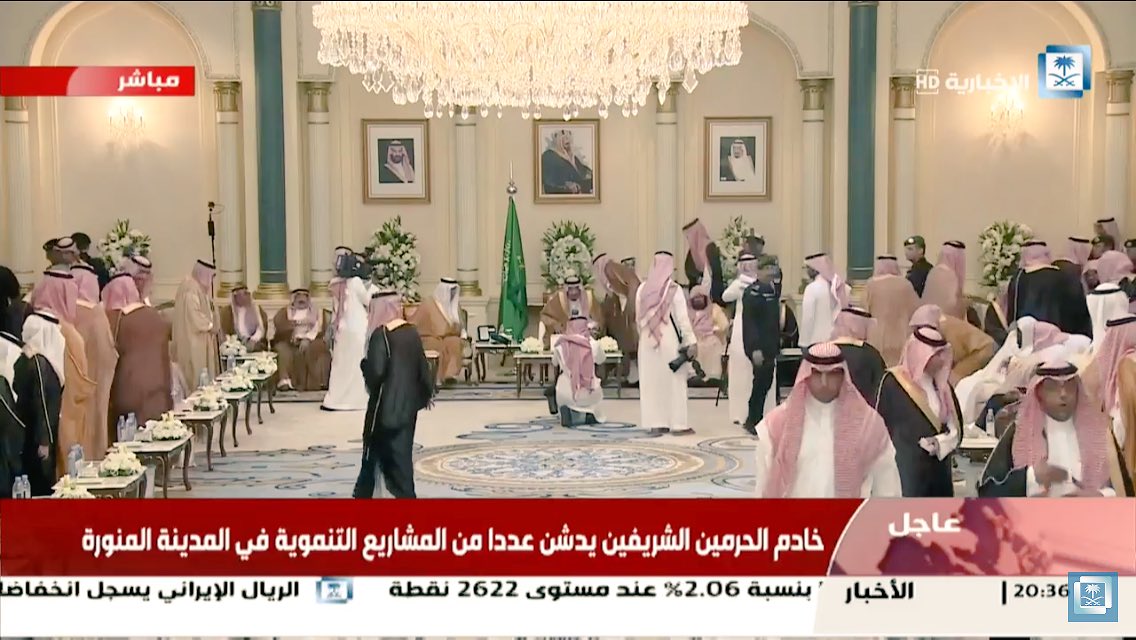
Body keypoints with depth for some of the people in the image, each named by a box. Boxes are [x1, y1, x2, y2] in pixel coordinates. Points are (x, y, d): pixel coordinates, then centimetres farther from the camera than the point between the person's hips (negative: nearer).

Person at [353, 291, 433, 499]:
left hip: (386, 403, -7)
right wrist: (427, 393, 23)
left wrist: (363, 364, -1)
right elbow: (422, 366, 10)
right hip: (408, 402, 7)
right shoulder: (411, 332, 4)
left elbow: (375, 372, -23)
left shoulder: (380, 335, -16)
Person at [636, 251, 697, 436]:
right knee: (674, 380, 2)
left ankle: (655, 423, 8)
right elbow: (682, 317, -11)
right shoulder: (673, 289, -10)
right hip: (669, 338, -4)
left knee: (651, 381, 8)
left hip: (648, 340, 4)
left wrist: (645, 334, 14)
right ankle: (678, 424, 3)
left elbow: (639, 318, 6)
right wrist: (691, 341, -9)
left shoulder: (642, 288, 3)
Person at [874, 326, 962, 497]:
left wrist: (941, 443, -11)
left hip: (938, 470, 7)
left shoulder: (942, 386, 11)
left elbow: (956, 427, 9)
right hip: (906, 470, -7)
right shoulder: (893, 384, -9)